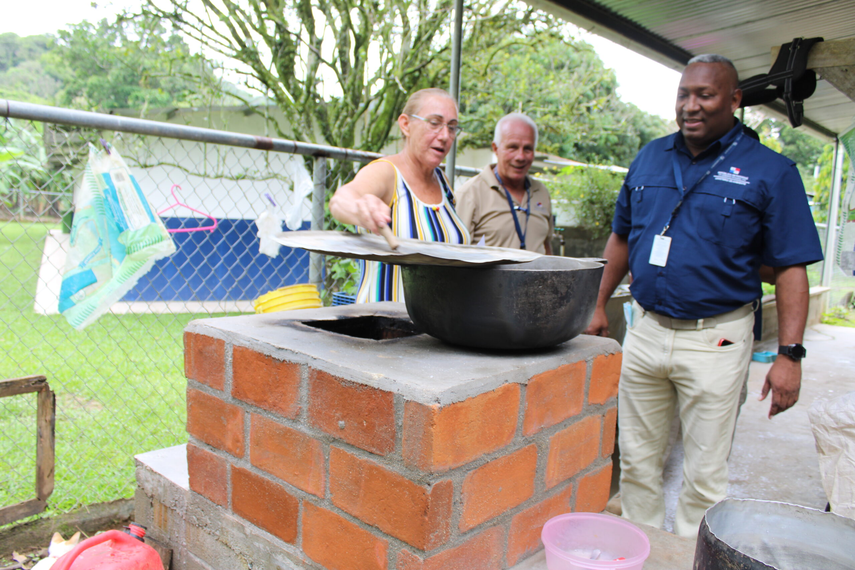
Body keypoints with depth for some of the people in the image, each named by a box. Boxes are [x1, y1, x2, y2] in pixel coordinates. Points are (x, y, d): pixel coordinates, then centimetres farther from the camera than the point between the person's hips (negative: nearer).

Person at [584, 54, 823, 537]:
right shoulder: (650, 158, 8)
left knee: (705, 474, 7)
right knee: (637, 460, 14)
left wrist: (790, 354, -12)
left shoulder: (770, 172, -4)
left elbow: (791, 268, -6)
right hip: (644, 330, 4)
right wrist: (600, 306, 14)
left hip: (715, 339, -4)